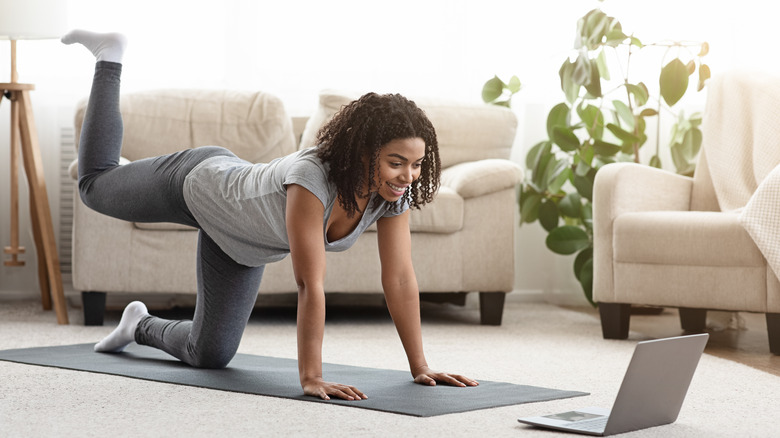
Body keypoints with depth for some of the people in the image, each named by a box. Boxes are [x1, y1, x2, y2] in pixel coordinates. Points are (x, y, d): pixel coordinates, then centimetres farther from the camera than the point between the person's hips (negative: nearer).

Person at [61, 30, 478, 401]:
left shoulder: (393, 192, -28)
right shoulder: (312, 178, -46)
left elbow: (400, 280, -24)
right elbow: (310, 285, -48)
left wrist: (421, 367, -24)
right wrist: (310, 378, -48)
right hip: (200, 182, -5)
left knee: (209, 354, 9)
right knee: (95, 188, 24)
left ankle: (142, 327, 40)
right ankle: (109, 58, 42)